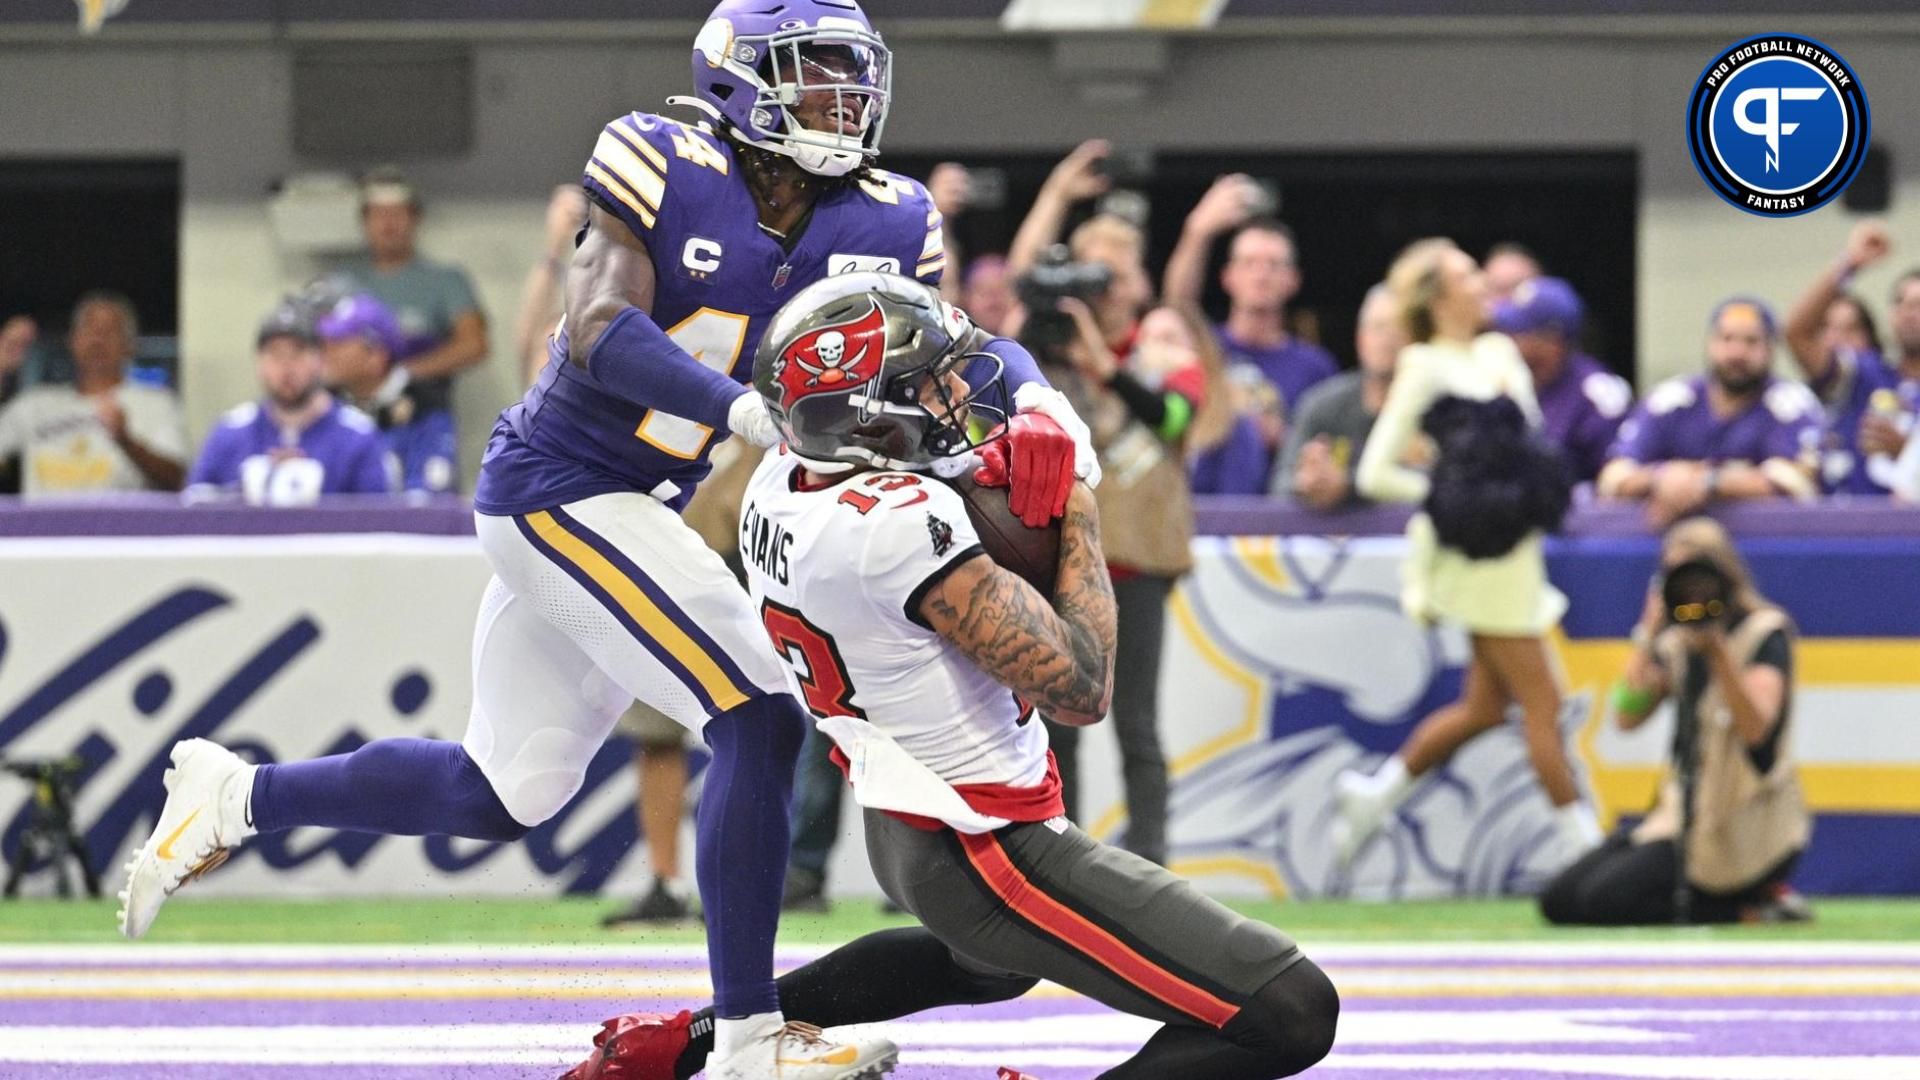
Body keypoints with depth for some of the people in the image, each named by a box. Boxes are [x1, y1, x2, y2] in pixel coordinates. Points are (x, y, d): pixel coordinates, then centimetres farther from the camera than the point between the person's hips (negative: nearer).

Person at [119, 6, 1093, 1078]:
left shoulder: (872, 224, 1)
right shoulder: (668, 169, -16)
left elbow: (958, 344, -2)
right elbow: (602, 329, -25)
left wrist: (1039, 403, -25)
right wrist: (748, 409, -39)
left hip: (630, 508, 8)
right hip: (560, 492, -8)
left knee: (506, 793, 17)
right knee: (762, 724, -17)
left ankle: (237, 797, 29)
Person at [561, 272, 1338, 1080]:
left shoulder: (780, 482, -3)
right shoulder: (901, 525, -28)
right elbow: (1079, 688, -25)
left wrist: (984, 477, -4)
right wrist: (1079, 523, -12)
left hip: (901, 830, 10)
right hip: (991, 854, -10)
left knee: (992, 963, 44)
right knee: (1292, 1015, -15)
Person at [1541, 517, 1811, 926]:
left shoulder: (1765, 632, -8)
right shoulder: (1675, 642, 12)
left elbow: (1755, 727, -24)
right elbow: (1628, 717, 0)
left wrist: (1717, 648, -33)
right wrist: (1648, 636, -6)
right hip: (1685, 812, 8)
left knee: (1605, 901, -24)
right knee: (1560, 902, 0)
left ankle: (1756, 907, -8)